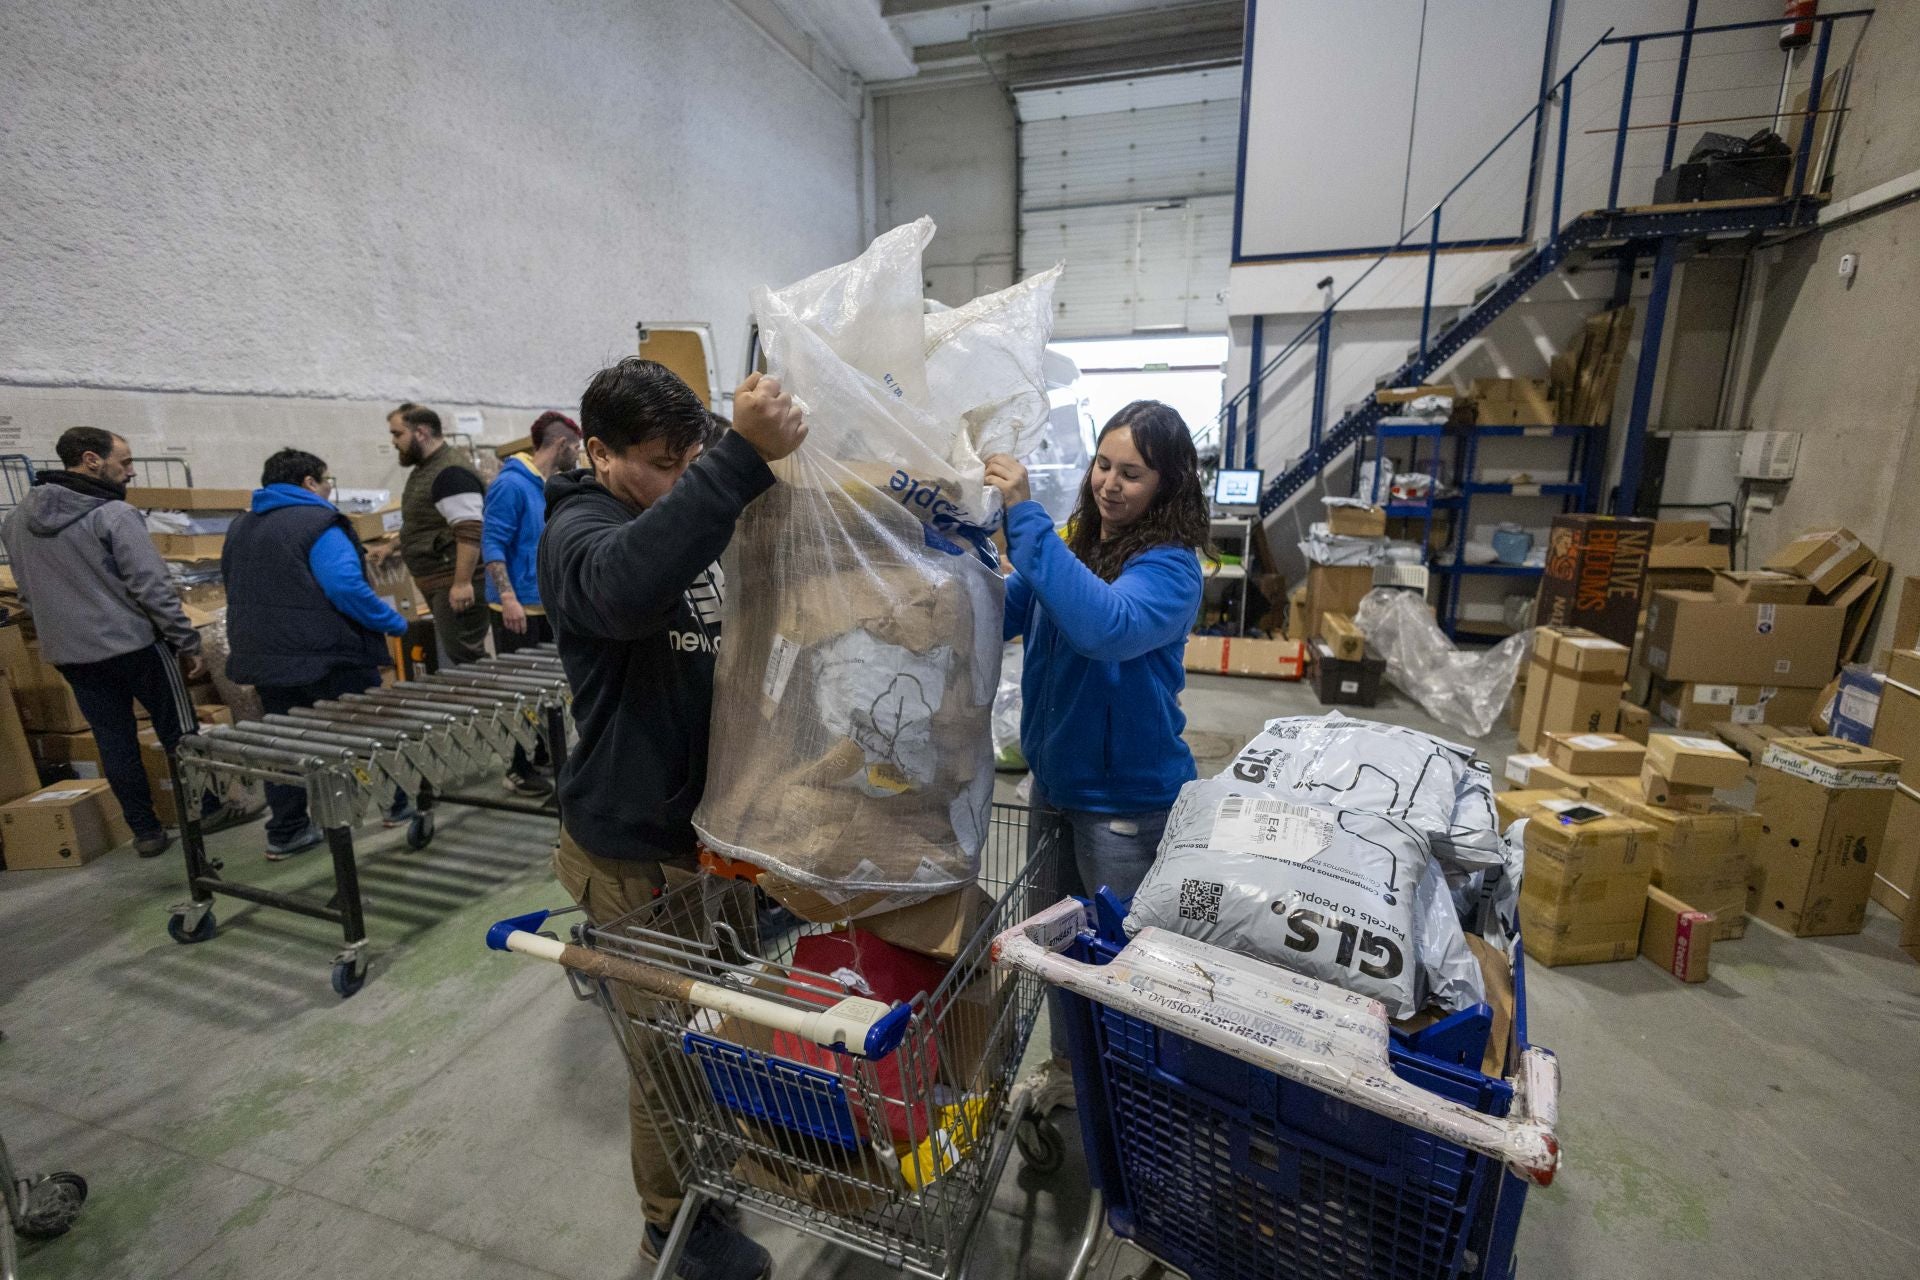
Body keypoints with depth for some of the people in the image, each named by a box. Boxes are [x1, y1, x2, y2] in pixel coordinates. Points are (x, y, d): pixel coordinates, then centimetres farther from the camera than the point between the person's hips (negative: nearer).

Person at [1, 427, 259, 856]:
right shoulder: (114, 514, -16)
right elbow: (153, 588, -19)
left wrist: (60, 632, 23)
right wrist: (188, 642, -14)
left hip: (67, 652, 7)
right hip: (134, 644, -6)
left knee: (113, 742, 10)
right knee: (179, 731, 8)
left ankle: (146, 832, 15)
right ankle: (209, 809, 17)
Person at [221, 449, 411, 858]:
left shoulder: (241, 527, 16)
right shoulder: (317, 523, -12)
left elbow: (240, 591, 23)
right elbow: (346, 587, -24)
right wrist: (395, 622, -14)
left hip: (264, 658, 8)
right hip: (327, 658, -8)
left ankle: (286, 832, 16)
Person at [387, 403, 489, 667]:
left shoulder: (451, 473, -15)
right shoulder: (426, 470, 18)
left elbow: (470, 531, -24)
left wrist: (462, 583, -27)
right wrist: (391, 546, 29)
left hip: (456, 585, -11)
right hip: (439, 583, 11)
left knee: (463, 659, -11)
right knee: (456, 657, 12)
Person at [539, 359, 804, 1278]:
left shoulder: (702, 517, 7)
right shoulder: (577, 530, -17)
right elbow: (626, 587, -42)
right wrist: (742, 456, -50)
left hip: (718, 817, 7)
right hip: (637, 846, -7)